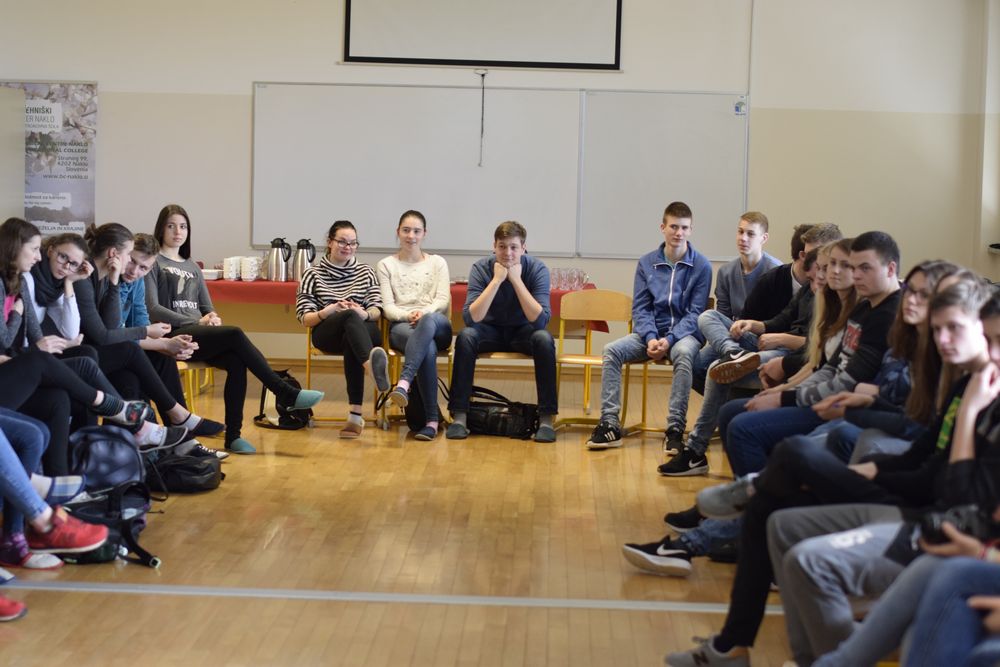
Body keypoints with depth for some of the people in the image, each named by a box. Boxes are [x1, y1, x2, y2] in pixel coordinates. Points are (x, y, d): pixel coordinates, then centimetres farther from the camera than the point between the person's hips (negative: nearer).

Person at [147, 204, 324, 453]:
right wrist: (197, 322, -12)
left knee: (236, 362, -27)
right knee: (235, 335, -29)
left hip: (198, 335, 6)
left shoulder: (192, 266, 25)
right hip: (173, 335, -6)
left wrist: (212, 318, -2)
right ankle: (287, 393, -24)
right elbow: (152, 309, -6)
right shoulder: (154, 262, 5)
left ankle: (233, 435, -25)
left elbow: (207, 307, 24)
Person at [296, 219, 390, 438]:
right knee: (350, 315, -39)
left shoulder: (366, 272, 20)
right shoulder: (313, 274, 14)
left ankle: (355, 413, -49)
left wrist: (364, 314, -13)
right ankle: (371, 364, -71)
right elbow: (304, 318, 7)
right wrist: (328, 311, -14)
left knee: (352, 343, -39)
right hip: (327, 334, -2)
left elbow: (377, 310, 12)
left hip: (363, 331, 2)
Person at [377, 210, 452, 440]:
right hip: (401, 326, -1)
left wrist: (423, 312, -17)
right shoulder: (386, 265, 16)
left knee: (429, 320, -41)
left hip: (437, 325, 1)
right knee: (428, 349, -39)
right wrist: (407, 315, -17)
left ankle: (403, 383, -55)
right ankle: (431, 419, -40)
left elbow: (443, 300, 5)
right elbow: (387, 307, 5)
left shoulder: (437, 262, 19)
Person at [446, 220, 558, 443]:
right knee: (465, 336, -30)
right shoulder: (481, 268, -15)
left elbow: (541, 320, -27)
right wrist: (497, 280, -31)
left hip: (522, 332, 0)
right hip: (491, 331, 0)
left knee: (544, 339, -32)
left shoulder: (537, 269, -16)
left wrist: (516, 279, -30)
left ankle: (547, 418, -25)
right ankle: (459, 416, -24)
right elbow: (470, 318, -27)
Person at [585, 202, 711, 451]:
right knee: (612, 350, -23)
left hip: (684, 333, -3)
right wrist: (650, 338, -14)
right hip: (650, 332, 3)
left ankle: (675, 428, -35)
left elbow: (696, 313, -5)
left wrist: (670, 339, -19)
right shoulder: (646, 263, 8)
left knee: (683, 353, -38)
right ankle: (610, 424, -23)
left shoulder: (701, 266, -1)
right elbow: (640, 308, 4)